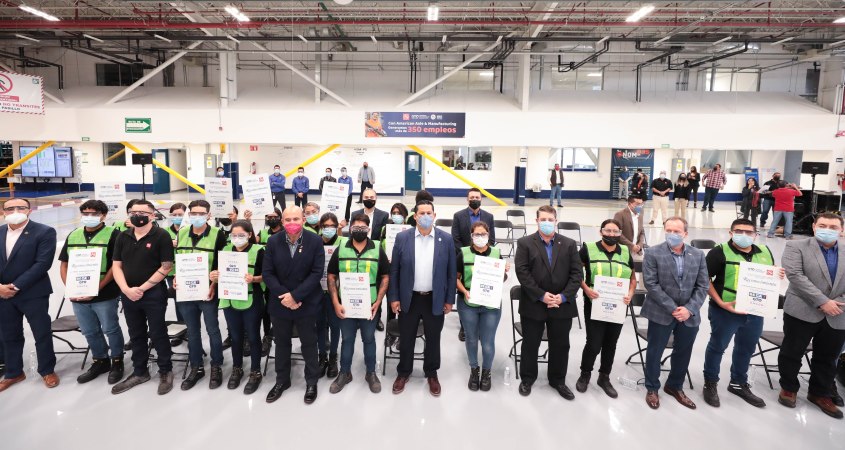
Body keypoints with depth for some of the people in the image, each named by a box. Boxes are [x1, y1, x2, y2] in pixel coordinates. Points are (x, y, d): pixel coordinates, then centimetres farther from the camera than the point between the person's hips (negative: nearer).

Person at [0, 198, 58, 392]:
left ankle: (47, 370, 23)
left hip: (33, 294, -5)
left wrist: (16, 286, -16)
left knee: (42, 334, 5)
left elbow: (42, 264, -16)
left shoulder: (44, 232, -10)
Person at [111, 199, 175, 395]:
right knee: (136, 335, 15)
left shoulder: (161, 236, -9)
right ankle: (139, 372, 29)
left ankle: (166, 371, 17)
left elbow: (166, 266, -13)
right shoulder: (123, 237, 8)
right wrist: (126, 289, -9)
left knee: (157, 334, 3)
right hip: (128, 295, 5)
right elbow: (116, 265, 7)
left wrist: (142, 288, -13)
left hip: (154, 294, -5)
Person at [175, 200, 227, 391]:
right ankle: (196, 368, 26)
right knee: (192, 331, 13)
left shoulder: (217, 234, -6)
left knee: (212, 330, 6)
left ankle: (216, 367, 21)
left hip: (207, 291, -4)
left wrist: (214, 284, -14)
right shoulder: (181, 233, 8)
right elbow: (177, 259, 16)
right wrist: (176, 278, 0)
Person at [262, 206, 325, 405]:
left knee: (309, 344, 11)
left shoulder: (315, 241, -10)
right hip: (280, 302, 2)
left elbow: (317, 273, -13)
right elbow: (267, 273, -4)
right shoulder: (273, 242, -3)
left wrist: (295, 295, -19)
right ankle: (281, 380, 35)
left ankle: (311, 382, 29)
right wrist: (283, 295, -16)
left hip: (307, 303, -2)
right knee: (281, 343, 17)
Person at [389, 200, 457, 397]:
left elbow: (452, 272, 0)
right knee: (406, 339, 13)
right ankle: (403, 372, 34)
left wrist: (449, 300, -1)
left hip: (435, 300, 0)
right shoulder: (402, 238, -4)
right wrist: (394, 298, -3)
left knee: (433, 339, 14)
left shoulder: (446, 239, -4)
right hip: (408, 299, 0)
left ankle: (432, 374, 34)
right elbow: (394, 270, -1)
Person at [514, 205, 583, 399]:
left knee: (560, 346, 13)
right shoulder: (525, 243, -2)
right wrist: (541, 295, -16)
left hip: (562, 306, 2)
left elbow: (576, 273, 0)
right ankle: (527, 379, 29)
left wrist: (563, 296, -12)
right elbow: (522, 272, -10)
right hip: (533, 305, -2)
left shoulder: (569, 244, 5)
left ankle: (558, 380, 31)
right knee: (530, 344, 11)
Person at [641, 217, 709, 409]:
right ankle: (652, 388, 27)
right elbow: (651, 284, -13)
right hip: (661, 313, -3)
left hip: (689, 315, 3)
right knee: (654, 352, 9)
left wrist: (689, 309, -12)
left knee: (683, 353, 16)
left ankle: (675, 386, 37)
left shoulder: (698, 255, 3)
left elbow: (703, 286, 1)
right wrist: (672, 308, -17)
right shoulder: (653, 253, -8)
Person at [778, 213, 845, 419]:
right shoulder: (797, 247, -3)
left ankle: (820, 394, 34)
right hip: (802, 312, -4)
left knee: (827, 358, 16)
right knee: (792, 353, 8)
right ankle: (788, 388, 28)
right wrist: (822, 302, -19)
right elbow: (795, 275, -15)